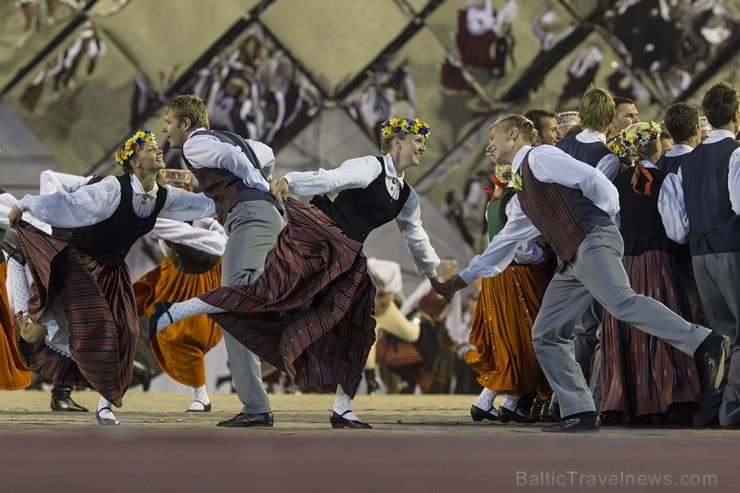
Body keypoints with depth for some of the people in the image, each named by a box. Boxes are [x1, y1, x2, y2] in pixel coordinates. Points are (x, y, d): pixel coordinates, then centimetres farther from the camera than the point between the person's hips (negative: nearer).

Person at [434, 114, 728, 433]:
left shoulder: (539, 158, 3)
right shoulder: (521, 193, 31)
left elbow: (594, 181, -7)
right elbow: (505, 242, 41)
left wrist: (607, 218, 2)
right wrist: (464, 278, 44)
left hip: (593, 241, -9)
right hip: (570, 260, 9)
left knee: (621, 302, -31)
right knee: (546, 335, 3)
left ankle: (705, 344, -40)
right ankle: (579, 413, -2)